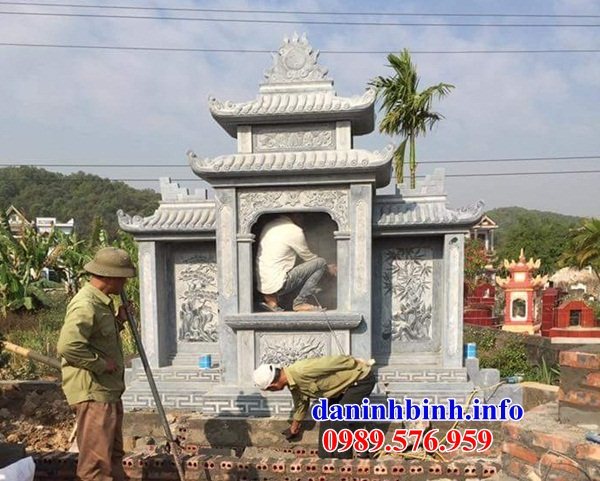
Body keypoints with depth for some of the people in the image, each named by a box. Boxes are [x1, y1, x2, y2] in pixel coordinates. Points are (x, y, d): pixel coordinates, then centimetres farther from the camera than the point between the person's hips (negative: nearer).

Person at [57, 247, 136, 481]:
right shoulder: (85, 305, -21)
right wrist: (102, 364, -21)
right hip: (92, 393, -10)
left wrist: (119, 321, 8)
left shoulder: (103, 302, 12)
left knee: (114, 453, 21)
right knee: (96, 459, 1)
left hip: (109, 391, 10)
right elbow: (67, 346, -31)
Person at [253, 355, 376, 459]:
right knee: (327, 420, 10)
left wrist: (359, 365, -12)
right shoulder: (293, 383, 1)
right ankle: (326, 459, 22)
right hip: (346, 384, 9)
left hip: (362, 378, -9)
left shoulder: (302, 371, -31)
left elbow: (332, 362, -26)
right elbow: (301, 402, 20)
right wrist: (295, 425, 36)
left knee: (339, 423, -9)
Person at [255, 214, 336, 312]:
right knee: (320, 263, -4)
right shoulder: (294, 231, -9)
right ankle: (300, 303, -2)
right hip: (277, 284, -8)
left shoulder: (268, 226, 13)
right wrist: (328, 268, 21)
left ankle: (271, 299, 17)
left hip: (262, 285, 8)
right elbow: (308, 257, 3)